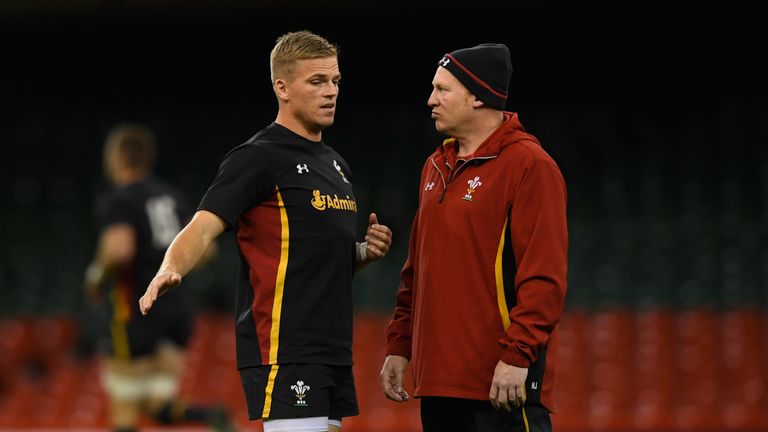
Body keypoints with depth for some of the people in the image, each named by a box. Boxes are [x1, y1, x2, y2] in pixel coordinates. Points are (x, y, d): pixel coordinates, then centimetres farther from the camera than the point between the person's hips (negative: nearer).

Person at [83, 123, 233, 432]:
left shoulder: (116, 201, -8)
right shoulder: (172, 195, 14)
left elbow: (120, 249, -25)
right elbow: (205, 249, 14)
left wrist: (97, 274, -7)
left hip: (139, 310, -7)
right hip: (180, 307, 7)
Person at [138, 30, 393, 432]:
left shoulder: (335, 164, 18)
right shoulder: (260, 158, -8)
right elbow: (203, 227, -19)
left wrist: (366, 251, 7)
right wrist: (169, 271, -39)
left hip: (333, 353, 9)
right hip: (282, 354, -9)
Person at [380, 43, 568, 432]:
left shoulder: (529, 165, -7)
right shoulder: (436, 167, 18)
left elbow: (544, 274, -14)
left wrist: (518, 355, -19)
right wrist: (399, 345, 18)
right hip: (440, 379, 8)